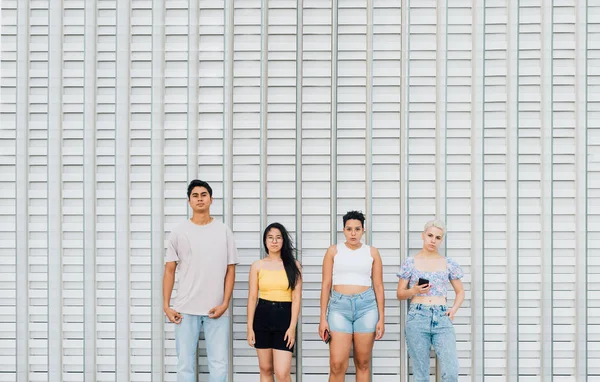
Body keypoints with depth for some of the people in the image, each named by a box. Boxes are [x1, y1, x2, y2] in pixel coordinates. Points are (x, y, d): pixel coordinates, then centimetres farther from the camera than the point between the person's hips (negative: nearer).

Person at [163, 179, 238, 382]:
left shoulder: (224, 231, 5)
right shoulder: (179, 232, 5)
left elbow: (230, 270, 5)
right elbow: (169, 271, 6)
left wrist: (225, 303, -6)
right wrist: (166, 305, -2)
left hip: (217, 309, 0)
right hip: (186, 309, 0)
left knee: (219, 365, 1)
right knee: (185, 364, 4)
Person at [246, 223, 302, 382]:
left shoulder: (293, 265, 2)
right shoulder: (257, 265, 4)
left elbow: (296, 298, -2)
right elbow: (252, 297, 4)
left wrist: (292, 327, -9)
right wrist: (250, 327, -1)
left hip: (284, 317, -2)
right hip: (263, 317, 2)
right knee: (265, 369, 10)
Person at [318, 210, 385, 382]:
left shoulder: (372, 252, 7)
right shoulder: (334, 250, 5)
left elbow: (378, 286, 8)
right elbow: (326, 285, 3)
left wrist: (381, 318, 2)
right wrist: (323, 318, -2)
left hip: (366, 305, 1)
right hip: (339, 306, -1)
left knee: (363, 363, 6)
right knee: (337, 364, -8)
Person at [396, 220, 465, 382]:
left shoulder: (449, 264, 10)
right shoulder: (410, 263, 6)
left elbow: (460, 291, 20)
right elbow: (400, 294, 10)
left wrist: (454, 309, 2)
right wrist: (414, 291, -10)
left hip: (442, 318, 1)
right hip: (417, 318, -1)